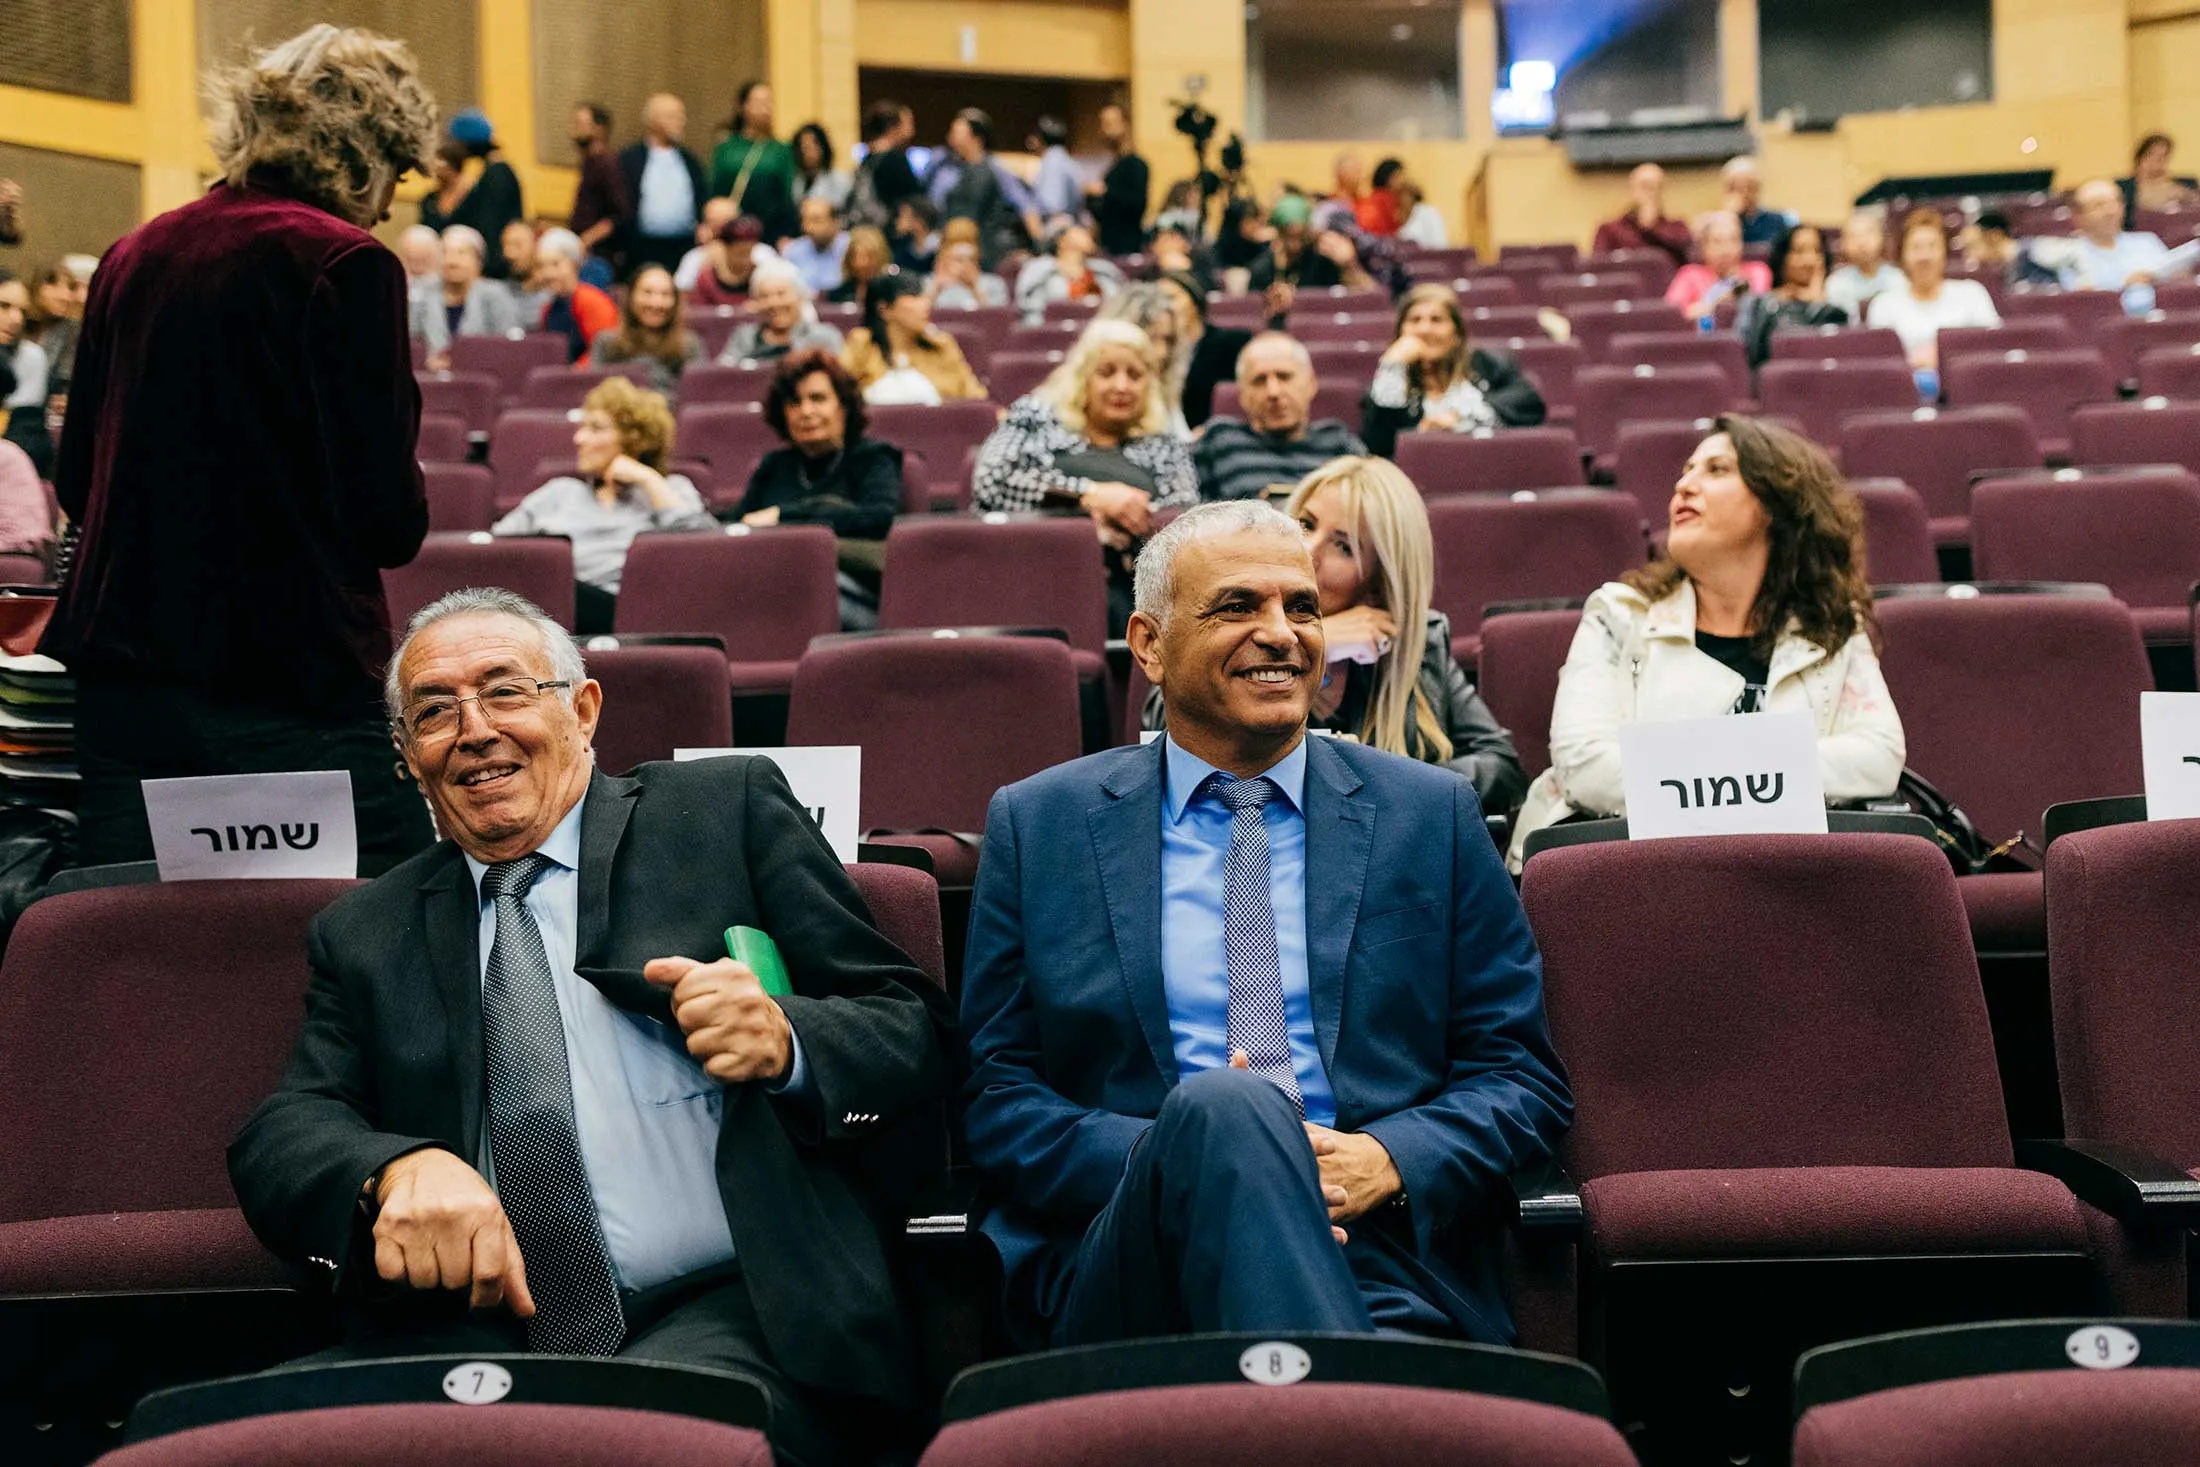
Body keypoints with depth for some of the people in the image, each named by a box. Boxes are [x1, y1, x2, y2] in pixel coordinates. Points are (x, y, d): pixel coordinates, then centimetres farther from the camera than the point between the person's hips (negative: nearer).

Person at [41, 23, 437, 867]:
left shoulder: (133, 255, 10)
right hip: (289, 685, -6)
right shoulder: (343, 262, -9)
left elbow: (76, 483, 16)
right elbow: (387, 521, -12)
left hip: (117, 676, 7)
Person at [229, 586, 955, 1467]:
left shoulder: (728, 810, 13)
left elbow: (919, 1035, 9)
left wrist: (784, 1041, -14)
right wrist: (398, 1169, -15)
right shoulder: (363, 938, 22)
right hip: (466, 1334, 3)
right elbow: (282, 1136, 9)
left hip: (725, 1318, -2)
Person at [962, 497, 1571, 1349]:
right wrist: (1170, 1156, -11)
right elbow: (995, 1095, 9)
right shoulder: (1037, 826, 14)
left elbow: (1524, 1082, 13)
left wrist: (1387, 1161, -9)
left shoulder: (1431, 814, 16)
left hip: (1383, 1257, -2)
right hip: (1127, 1259, 2)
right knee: (1217, 1109, -35)